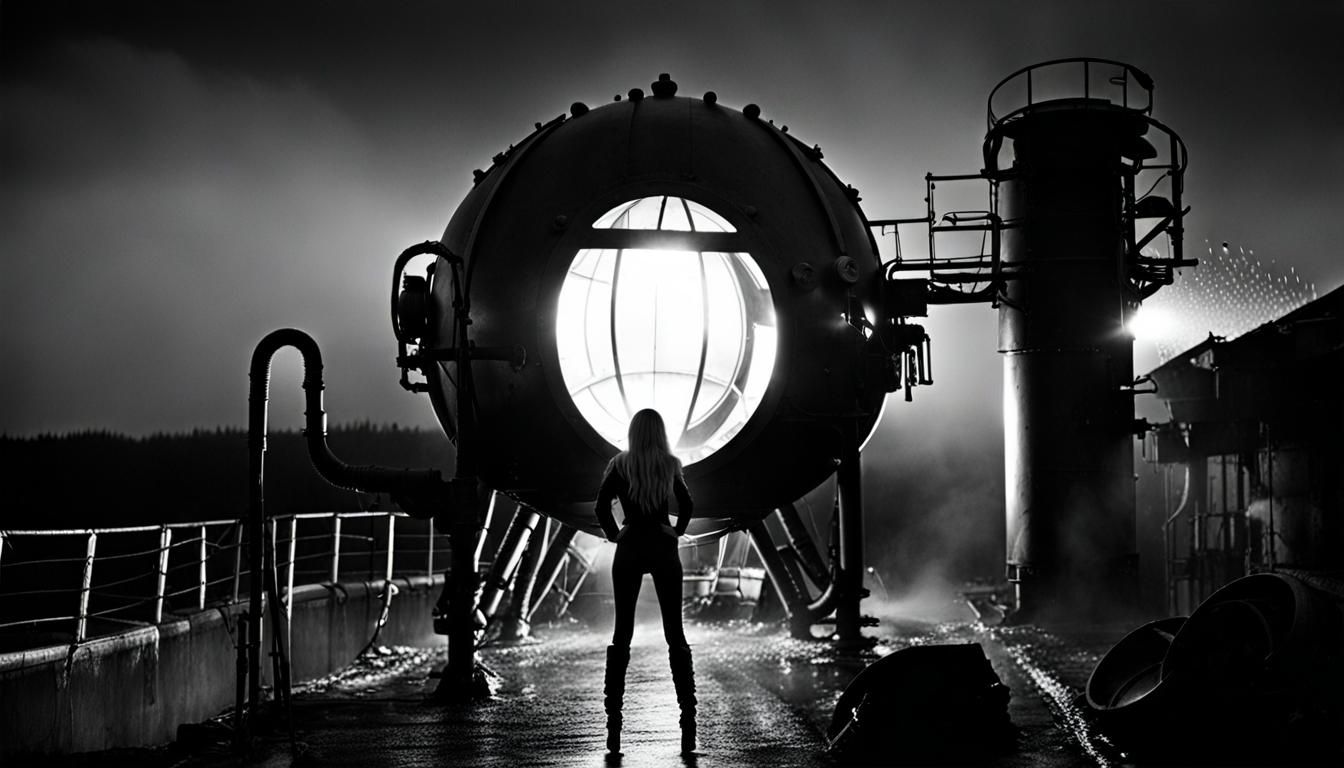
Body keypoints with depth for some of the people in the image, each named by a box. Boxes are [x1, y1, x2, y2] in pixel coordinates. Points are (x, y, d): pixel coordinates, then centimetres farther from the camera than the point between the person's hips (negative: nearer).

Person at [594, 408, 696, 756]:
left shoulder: (620, 464, -2)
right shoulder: (671, 465, 4)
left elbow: (602, 507, -10)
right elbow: (686, 504, 13)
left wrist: (615, 534, 2)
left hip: (629, 550, -1)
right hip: (664, 550, 1)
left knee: (621, 636, 3)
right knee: (675, 635, 4)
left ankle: (613, 729, -1)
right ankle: (688, 725, -2)